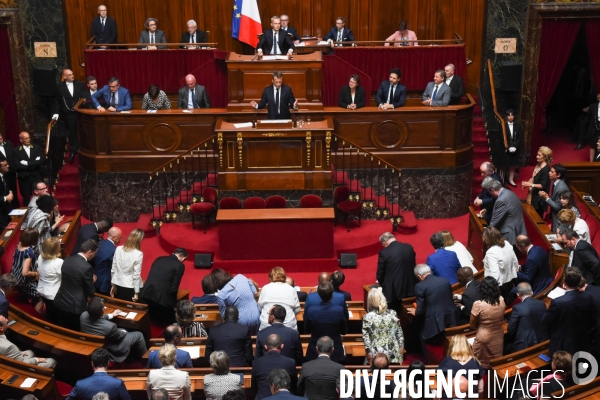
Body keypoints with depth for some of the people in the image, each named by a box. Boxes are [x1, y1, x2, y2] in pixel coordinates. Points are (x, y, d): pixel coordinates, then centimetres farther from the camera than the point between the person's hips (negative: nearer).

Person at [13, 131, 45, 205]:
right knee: (26, 199, 8)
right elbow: (17, 166, -11)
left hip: (37, 177, 1)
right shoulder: (16, 151, 0)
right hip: (24, 178, -1)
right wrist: (34, 163, -13)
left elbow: (43, 160, -7)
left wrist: (27, 163, -14)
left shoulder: (37, 148, 6)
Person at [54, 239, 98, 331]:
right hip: (75, 307, -6)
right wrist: (92, 281, 8)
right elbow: (91, 291, -12)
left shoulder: (67, 260, 0)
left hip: (61, 303, 7)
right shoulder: (87, 267, -21)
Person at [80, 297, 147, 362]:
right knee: (138, 335, 9)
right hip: (109, 351, -6)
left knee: (122, 330, 28)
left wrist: (111, 315, 18)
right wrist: (124, 332, 7)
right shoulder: (109, 326, -40)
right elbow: (120, 336, -16)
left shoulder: (83, 315, -23)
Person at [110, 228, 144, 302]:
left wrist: (113, 285, 14)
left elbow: (113, 269, 3)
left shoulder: (118, 249, -3)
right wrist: (136, 292, -5)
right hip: (129, 287, -4)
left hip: (118, 285, 4)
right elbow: (136, 275, -13)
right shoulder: (138, 254, -16)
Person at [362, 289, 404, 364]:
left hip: (377, 356, -3)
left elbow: (366, 337, -9)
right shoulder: (393, 313, 0)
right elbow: (400, 333, 6)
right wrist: (401, 346, 14)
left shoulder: (367, 317, -9)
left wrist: (368, 352, -2)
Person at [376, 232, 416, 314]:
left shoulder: (384, 252, -14)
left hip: (393, 290, -5)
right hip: (409, 288, 5)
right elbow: (413, 266, 11)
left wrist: (382, 283, 16)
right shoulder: (409, 247, 0)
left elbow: (380, 273, -4)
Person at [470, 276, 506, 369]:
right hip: (498, 336, 4)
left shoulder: (478, 305, -27)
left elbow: (472, 325, -12)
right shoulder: (501, 300, -14)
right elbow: (502, 319, 5)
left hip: (484, 338, -4)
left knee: (482, 364, 17)